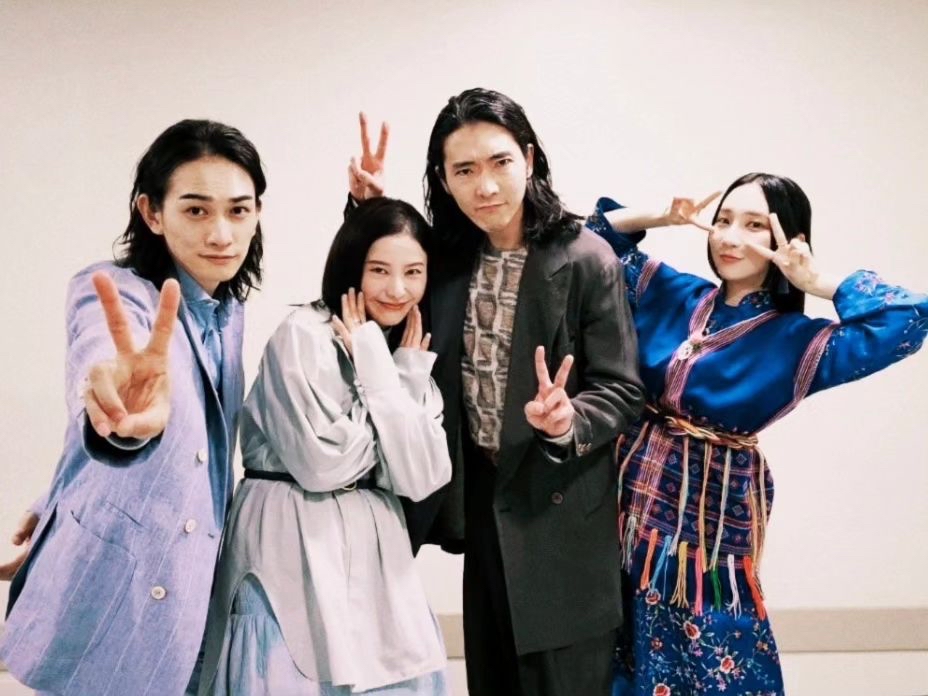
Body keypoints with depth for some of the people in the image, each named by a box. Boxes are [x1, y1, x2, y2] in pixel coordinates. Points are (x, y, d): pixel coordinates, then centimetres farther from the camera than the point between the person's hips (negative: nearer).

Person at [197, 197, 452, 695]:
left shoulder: (410, 355, 7)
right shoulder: (302, 336, -13)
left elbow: (420, 478, -5)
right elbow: (322, 464, -19)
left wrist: (405, 374, -11)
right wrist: (373, 369, -13)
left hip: (374, 552, 6)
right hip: (295, 552, -6)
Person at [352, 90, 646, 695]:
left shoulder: (586, 261, -14)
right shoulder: (448, 257, 2)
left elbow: (623, 391, -14)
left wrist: (567, 421, -33)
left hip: (560, 506, -5)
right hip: (480, 497, 5)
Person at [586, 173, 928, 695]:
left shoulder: (797, 341, -9)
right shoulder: (672, 293, 4)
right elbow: (596, 235, 14)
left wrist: (816, 280, -16)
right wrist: (660, 218, -1)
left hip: (708, 517, -4)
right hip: (632, 499, 4)